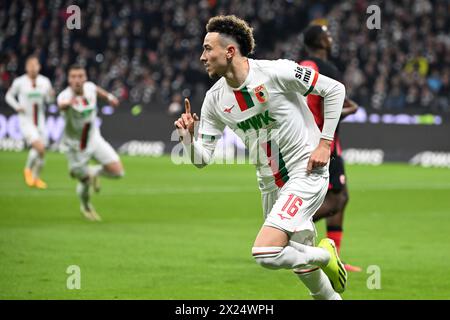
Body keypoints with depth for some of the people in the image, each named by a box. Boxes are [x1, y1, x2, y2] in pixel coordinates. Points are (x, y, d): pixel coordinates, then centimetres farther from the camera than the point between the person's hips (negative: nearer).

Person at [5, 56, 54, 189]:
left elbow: (48, 100, 8)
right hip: (26, 121, -4)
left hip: (40, 121, 4)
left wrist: (51, 95, -15)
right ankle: (28, 169, 3)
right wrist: (17, 107, -11)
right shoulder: (19, 82, -9)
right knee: (39, 147, -23)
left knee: (41, 152, 9)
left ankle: (36, 178, 30)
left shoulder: (45, 81, 0)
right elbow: (9, 96, 5)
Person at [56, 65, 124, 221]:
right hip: (75, 145, -4)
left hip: (94, 138, 4)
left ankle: (95, 172, 25)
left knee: (118, 172, -9)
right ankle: (86, 206, 42)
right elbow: (61, 105, -57)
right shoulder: (65, 96, -30)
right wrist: (68, 103, -78)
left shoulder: (89, 87, -13)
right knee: (85, 183, 6)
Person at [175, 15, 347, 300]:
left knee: (265, 253, -21)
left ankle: (324, 255, 5)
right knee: (304, 267, 14)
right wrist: (187, 136, -17)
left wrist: (325, 142, -12)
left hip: (307, 173, -7)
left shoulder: (276, 72, -18)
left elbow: (335, 89, -9)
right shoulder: (215, 100, 0)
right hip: (271, 184, 7)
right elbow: (202, 158, 3)